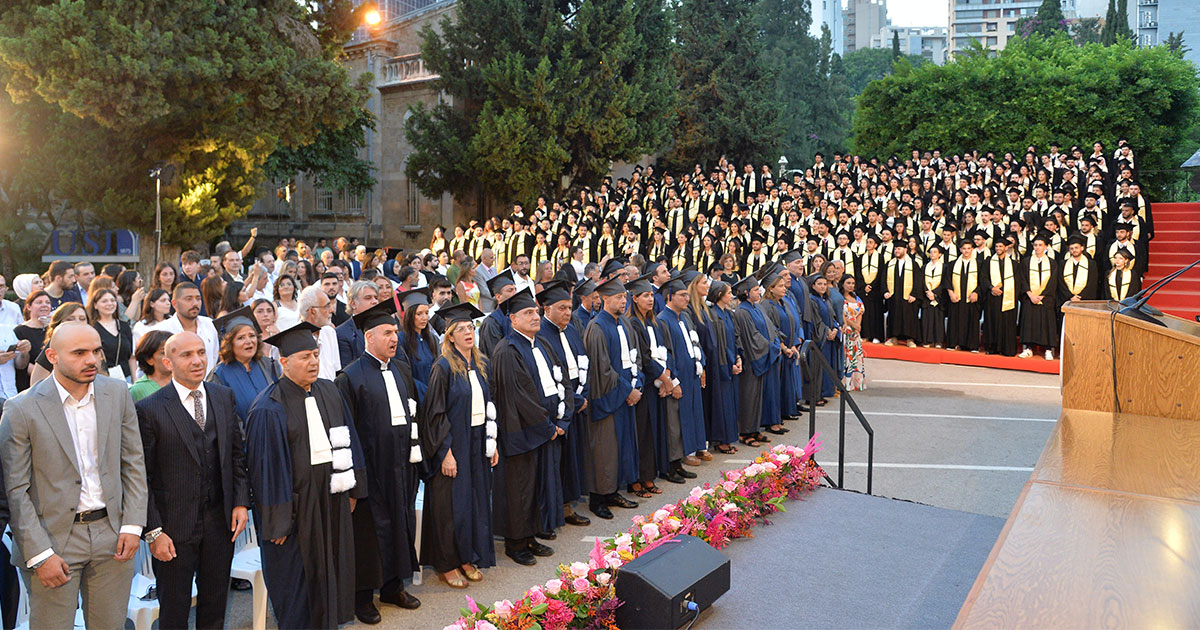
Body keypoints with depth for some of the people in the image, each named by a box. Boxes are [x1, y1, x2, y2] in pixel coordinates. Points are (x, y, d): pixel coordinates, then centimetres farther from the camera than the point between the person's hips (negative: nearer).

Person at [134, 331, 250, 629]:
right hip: (174, 527, -4)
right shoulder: (149, 409, -12)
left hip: (220, 521, 4)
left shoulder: (224, 397, 4)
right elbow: (142, 477, -10)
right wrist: (153, 532, -12)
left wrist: (241, 502, 1)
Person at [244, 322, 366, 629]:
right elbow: (267, 466, -16)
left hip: (332, 497, 6)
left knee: (332, 565, 16)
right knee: (298, 574, 7)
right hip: (295, 504, -6)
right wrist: (276, 521, -16)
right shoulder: (269, 408, -16)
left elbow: (346, 441, 11)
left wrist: (352, 488, 9)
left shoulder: (329, 391, 4)